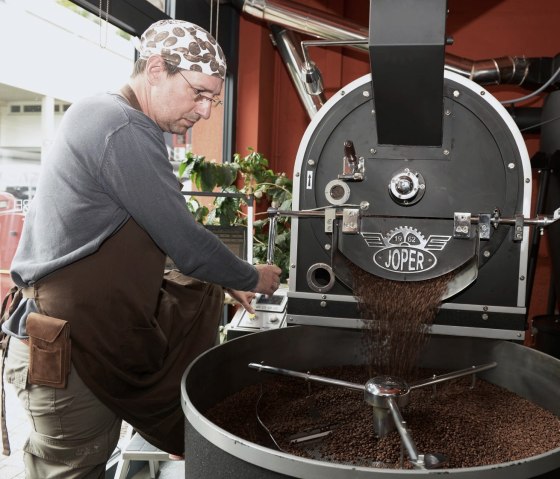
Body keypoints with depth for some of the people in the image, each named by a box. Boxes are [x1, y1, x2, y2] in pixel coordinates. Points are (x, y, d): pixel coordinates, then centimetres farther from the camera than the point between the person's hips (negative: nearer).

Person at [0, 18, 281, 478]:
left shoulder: (117, 122, 11)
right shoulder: (120, 129, -21)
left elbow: (165, 234, 17)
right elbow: (183, 240, -20)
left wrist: (227, 280, 14)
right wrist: (251, 277, -3)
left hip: (103, 325, 10)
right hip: (66, 350, -9)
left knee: (204, 296, 15)